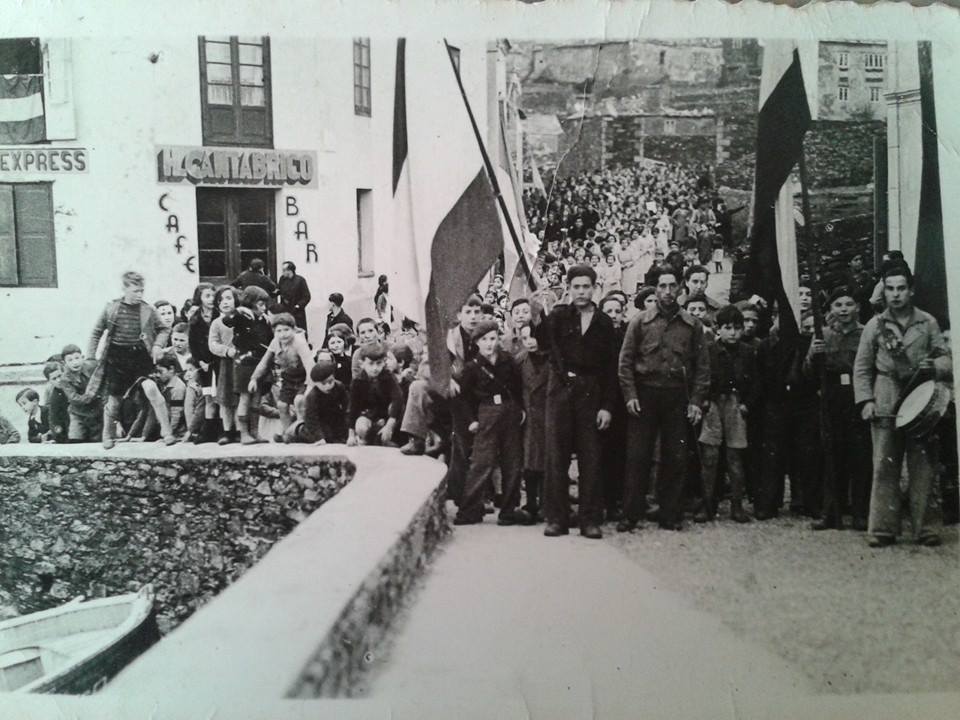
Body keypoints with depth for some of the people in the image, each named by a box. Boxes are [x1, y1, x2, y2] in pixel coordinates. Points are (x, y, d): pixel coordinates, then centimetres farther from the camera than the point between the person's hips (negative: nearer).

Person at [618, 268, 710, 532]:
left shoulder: (692, 325, 8)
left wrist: (697, 400, -1)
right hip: (645, 394, -1)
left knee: (675, 458, 4)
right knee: (638, 457, -1)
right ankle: (631, 514, 6)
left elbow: (702, 365, 7)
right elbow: (625, 361, 3)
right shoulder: (640, 322, 5)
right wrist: (630, 394, -6)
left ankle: (670, 515, 14)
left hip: (677, 397, 1)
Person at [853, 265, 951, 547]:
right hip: (885, 406, 0)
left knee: (923, 467, 1)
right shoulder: (875, 326, 7)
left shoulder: (928, 323, 8)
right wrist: (865, 400, -3)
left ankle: (926, 528, 8)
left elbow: (946, 358, 12)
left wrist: (935, 367, -11)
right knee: (884, 467, -3)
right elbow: (862, 368, 7)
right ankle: (882, 529, 1)